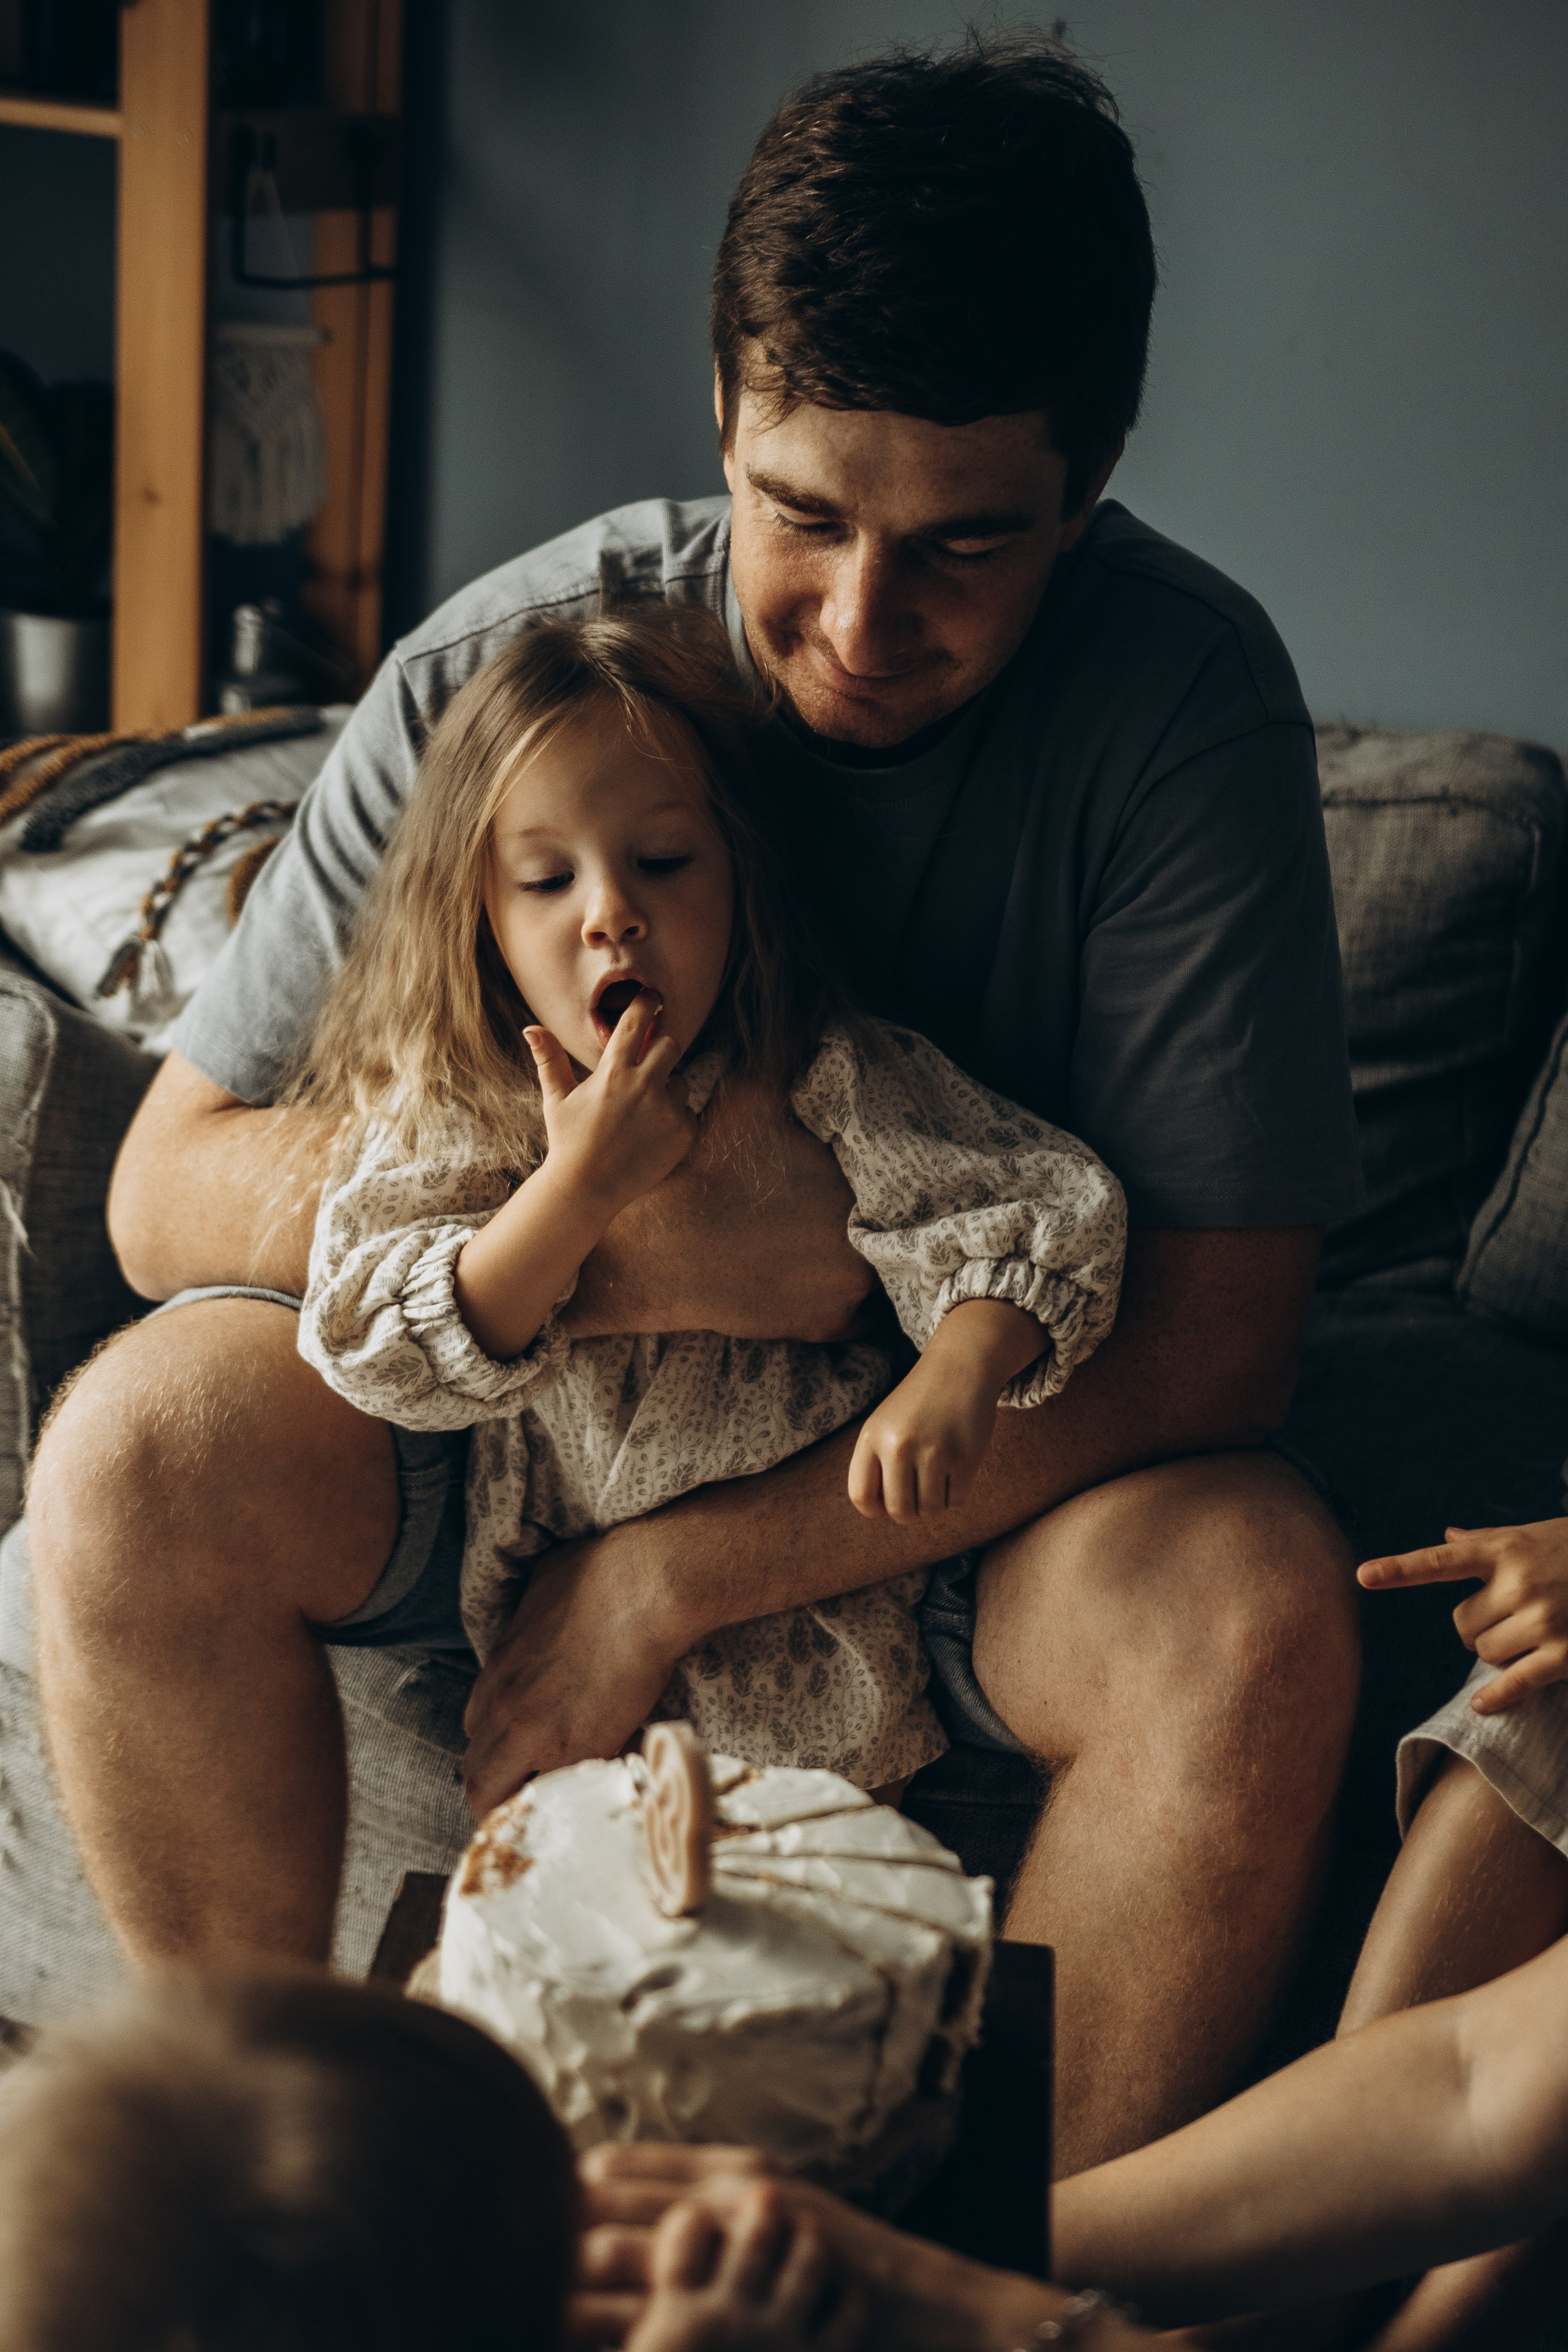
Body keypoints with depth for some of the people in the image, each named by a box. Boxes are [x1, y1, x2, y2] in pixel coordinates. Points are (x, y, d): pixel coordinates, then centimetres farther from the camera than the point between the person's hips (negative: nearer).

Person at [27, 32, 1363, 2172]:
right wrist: (640, 1238, -28)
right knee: (142, 1448, -25)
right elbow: (171, 1185, -11)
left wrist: (670, 1575, -24)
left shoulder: (1181, 691, -19)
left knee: (1257, 1601, -32)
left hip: (974, 1473, -1)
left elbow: (1210, 1341, -21)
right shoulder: (506, 669, -14)